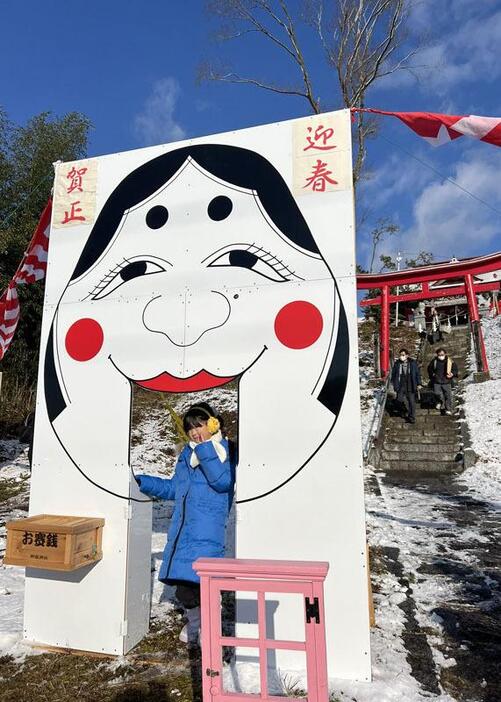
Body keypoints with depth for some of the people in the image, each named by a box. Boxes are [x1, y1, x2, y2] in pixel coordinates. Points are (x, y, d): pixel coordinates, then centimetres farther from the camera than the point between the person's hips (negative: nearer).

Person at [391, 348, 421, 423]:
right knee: (400, 400, -1)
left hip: (410, 386, -1)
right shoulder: (397, 364, -1)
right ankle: (403, 410, 32)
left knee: (411, 402, 1)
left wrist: (419, 384, 1)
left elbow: (418, 374, 3)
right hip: (401, 386, 1)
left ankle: (411, 417, 12)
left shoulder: (413, 363, -3)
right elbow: (393, 374, 8)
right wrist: (394, 384, 6)